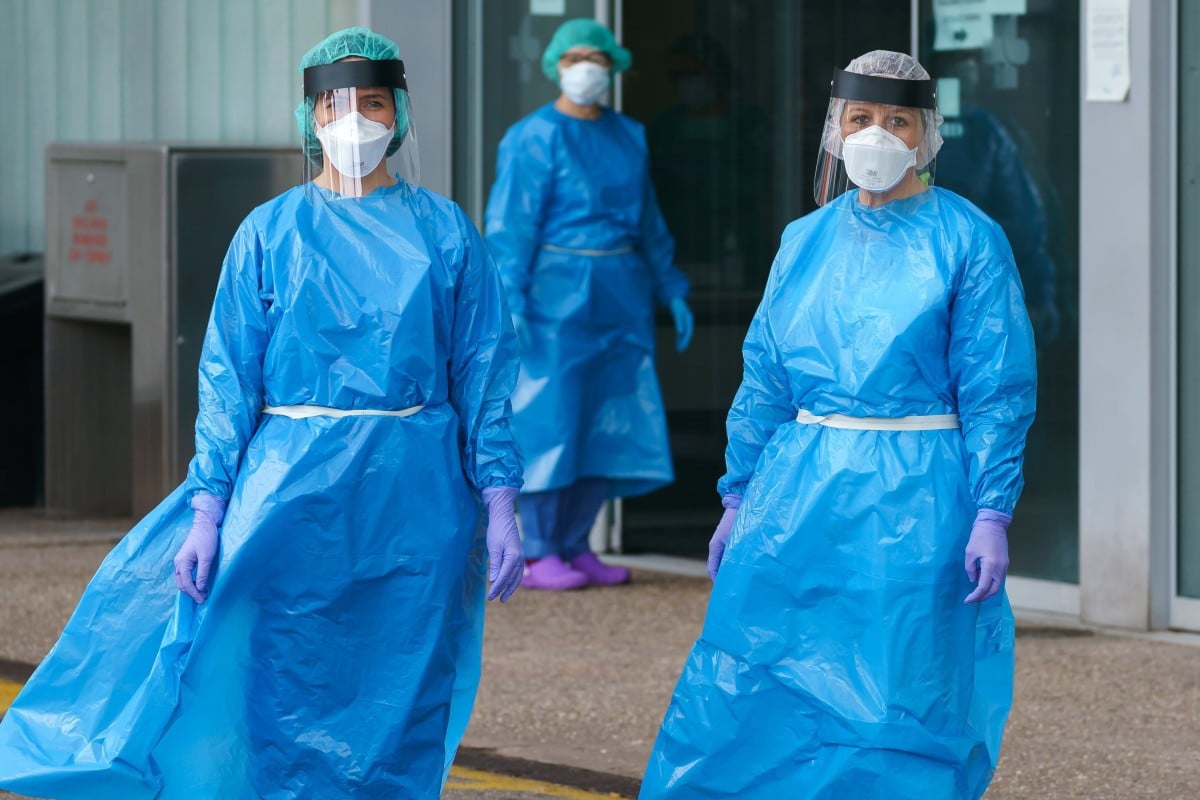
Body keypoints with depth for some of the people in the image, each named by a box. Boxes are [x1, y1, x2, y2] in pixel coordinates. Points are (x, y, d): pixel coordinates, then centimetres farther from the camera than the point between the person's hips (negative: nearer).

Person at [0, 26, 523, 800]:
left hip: (415, 504, 1)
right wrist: (207, 509, -4)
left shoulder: (445, 232, 4)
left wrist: (501, 504, -1)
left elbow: (484, 372, 5)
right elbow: (228, 379, 3)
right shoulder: (270, 234, 3)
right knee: (278, 700, -2)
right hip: (292, 493, 0)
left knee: (399, 708, 4)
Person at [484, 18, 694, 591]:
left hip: (621, 296, 6)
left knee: (611, 422, 5)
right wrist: (509, 300, -20)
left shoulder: (627, 136, 13)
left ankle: (574, 546, 14)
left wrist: (672, 291, 16)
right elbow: (509, 222, -11)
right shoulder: (534, 138, -6)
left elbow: (649, 222, 19)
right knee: (549, 416, -4)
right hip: (557, 292, -6)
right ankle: (537, 556, 2)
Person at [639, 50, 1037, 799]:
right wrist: (739, 497, 13)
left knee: (895, 716, 0)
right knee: (754, 701, 3)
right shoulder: (807, 240, 10)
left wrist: (992, 516, -12)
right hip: (800, 489, 4)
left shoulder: (968, 242, -3)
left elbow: (997, 391, -6)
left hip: (914, 501, -4)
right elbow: (765, 378, 14)